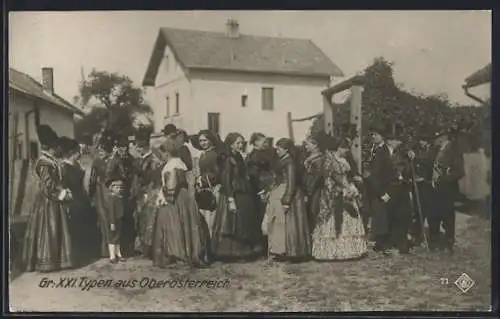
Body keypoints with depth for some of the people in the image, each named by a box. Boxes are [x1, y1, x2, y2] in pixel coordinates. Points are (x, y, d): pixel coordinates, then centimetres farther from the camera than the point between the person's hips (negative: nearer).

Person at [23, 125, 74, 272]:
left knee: (54, 231, 12)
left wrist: (64, 192, 8)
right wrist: (63, 194, -12)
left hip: (54, 201, 9)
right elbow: (49, 186, -21)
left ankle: (53, 259, 18)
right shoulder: (45, 163, -18)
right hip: (48, 202, -9)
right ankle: (45, 262, 4)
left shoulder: (51, 161, 11)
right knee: (47, 231, -3)